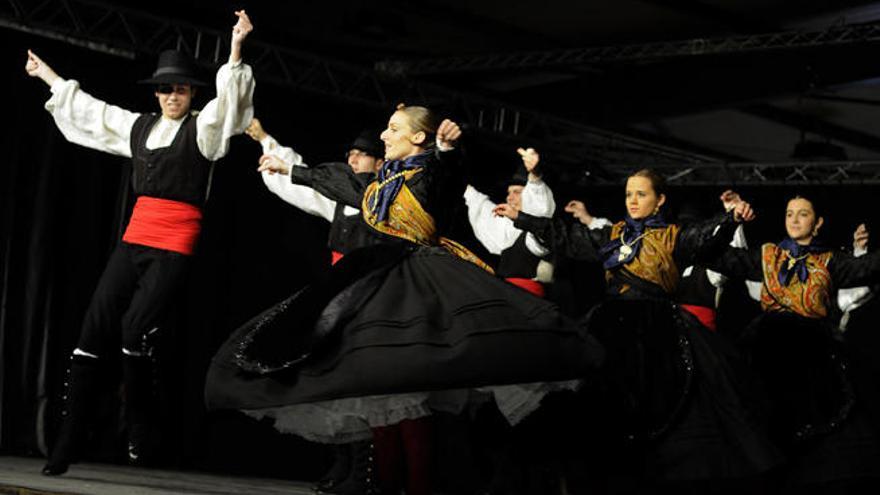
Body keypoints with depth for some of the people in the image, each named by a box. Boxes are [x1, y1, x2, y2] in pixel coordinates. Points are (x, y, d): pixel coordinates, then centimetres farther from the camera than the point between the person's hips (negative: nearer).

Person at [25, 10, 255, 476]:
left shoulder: (202, 128, 2)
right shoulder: (138, 126, 18)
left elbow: (226, 101, -17)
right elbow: (85, 107, 30)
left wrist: (235, 49, -31)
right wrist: (45, 73, 38)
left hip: (175, 244, -5)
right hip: (135, 236, 6)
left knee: (136, 326, -20)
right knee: (95, 327, -3)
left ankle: (139, 432, -3)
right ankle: (67, 440, -1)